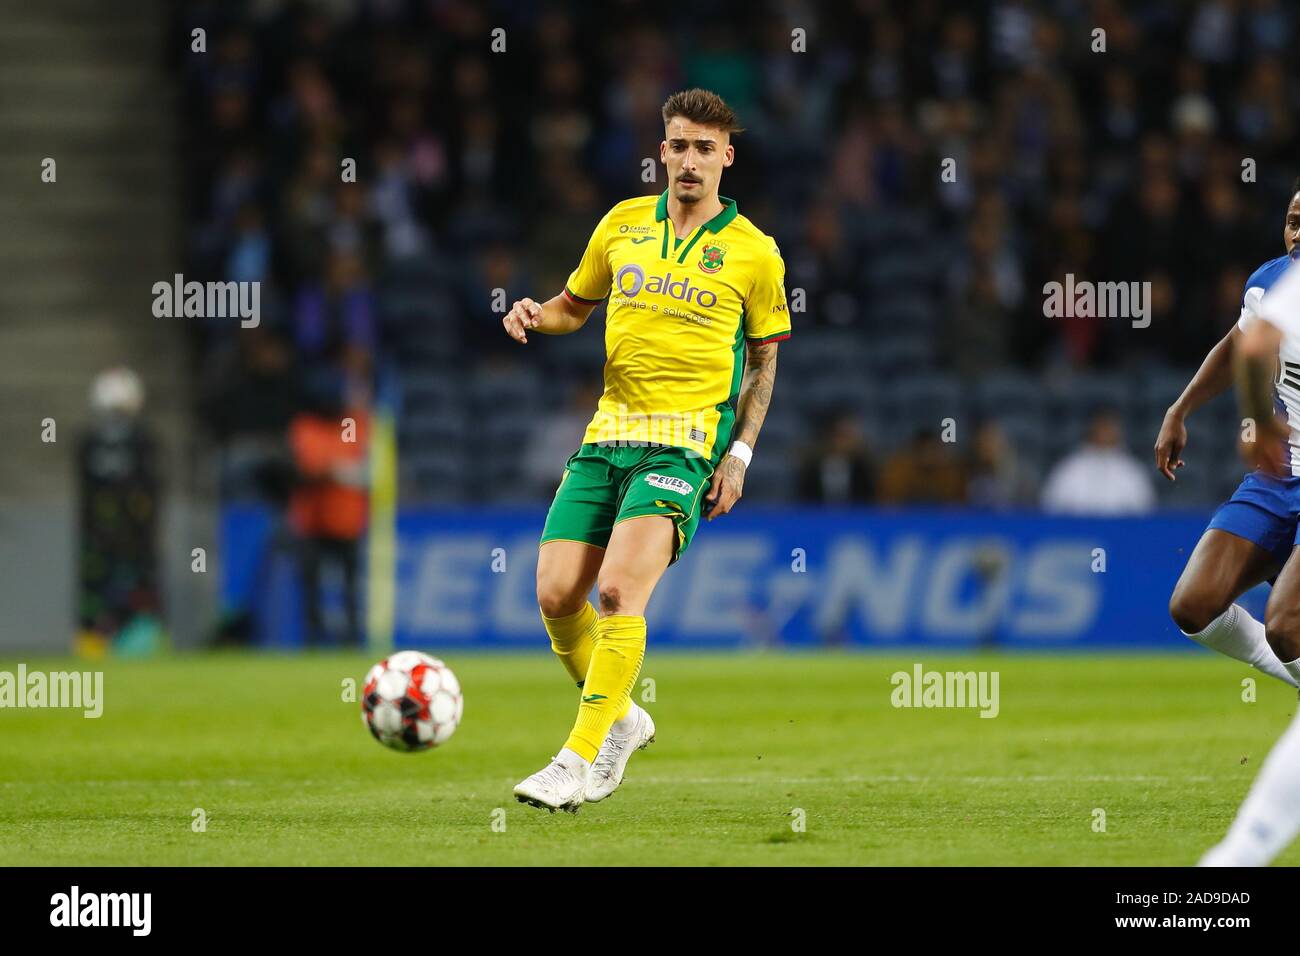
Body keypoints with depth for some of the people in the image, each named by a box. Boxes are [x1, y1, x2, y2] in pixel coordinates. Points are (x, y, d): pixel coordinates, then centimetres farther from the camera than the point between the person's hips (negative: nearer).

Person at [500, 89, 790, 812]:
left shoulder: (754, 252, 1)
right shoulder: (623, 224, 10)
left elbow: (764, 358, 9)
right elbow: (574, 305, 23)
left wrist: (740, 454, 0)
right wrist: (535, 314, -1)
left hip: (685, 442, -4)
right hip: (608, 431, 4)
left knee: (619, 591, -21)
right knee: (557, 595, -4)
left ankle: (580, 758, -16)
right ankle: (621, 720, 21)